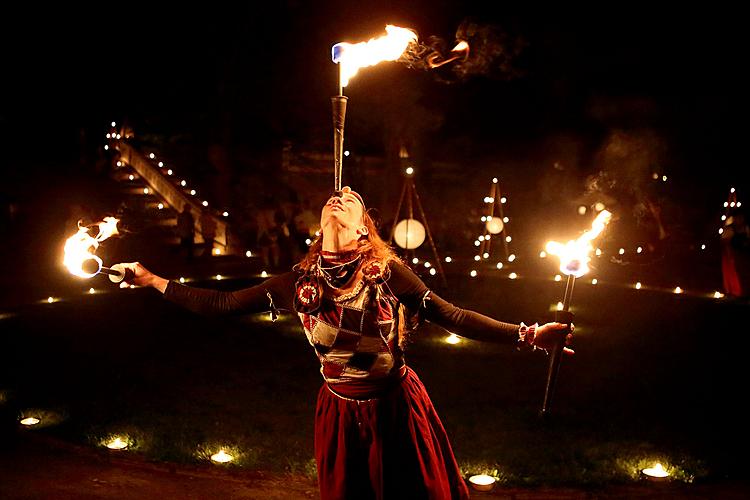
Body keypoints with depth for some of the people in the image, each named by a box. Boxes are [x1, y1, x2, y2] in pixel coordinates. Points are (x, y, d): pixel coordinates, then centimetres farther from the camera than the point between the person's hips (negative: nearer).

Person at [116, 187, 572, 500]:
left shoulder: (388, 272, -14)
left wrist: (528, 335, -23)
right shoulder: (299, 283, -7)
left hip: (398, 408, -2)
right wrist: (153, 281, 1)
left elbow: (455, 318, -15)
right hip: (340, 413, 2)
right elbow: (220, 304, -1)